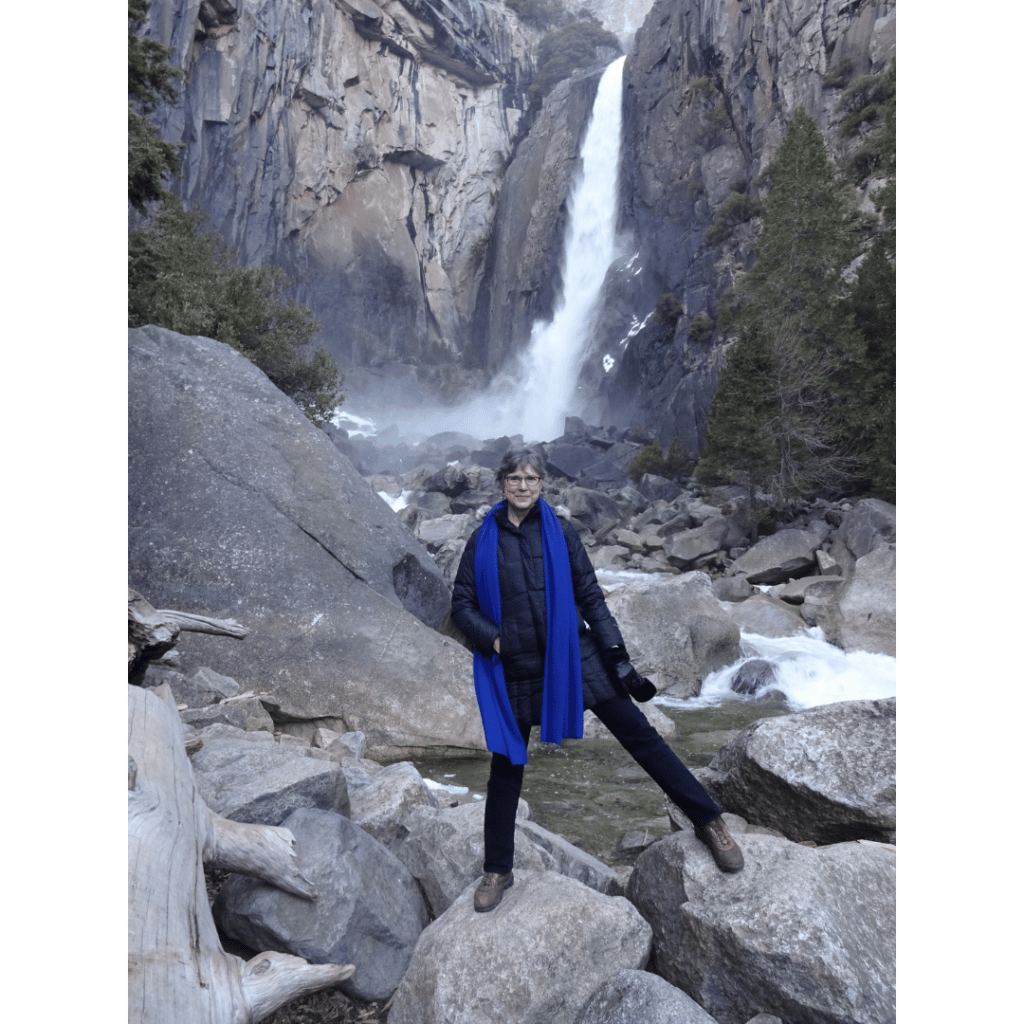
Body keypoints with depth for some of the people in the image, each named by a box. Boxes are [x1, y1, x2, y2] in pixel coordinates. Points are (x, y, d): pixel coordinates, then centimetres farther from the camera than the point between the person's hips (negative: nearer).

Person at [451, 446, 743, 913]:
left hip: (574, 658, 0)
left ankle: (709, 821, 17)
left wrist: (618, 658, -2)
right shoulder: (484, 540, 2)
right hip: (515, 672, 0)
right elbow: (462, 604, 5)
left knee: (639, 735, 1)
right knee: (506, 766, 10)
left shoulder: (560, 533, 2)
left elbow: (591, 597, 3)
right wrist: (495, 640, -10)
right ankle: (497, 872, 29)